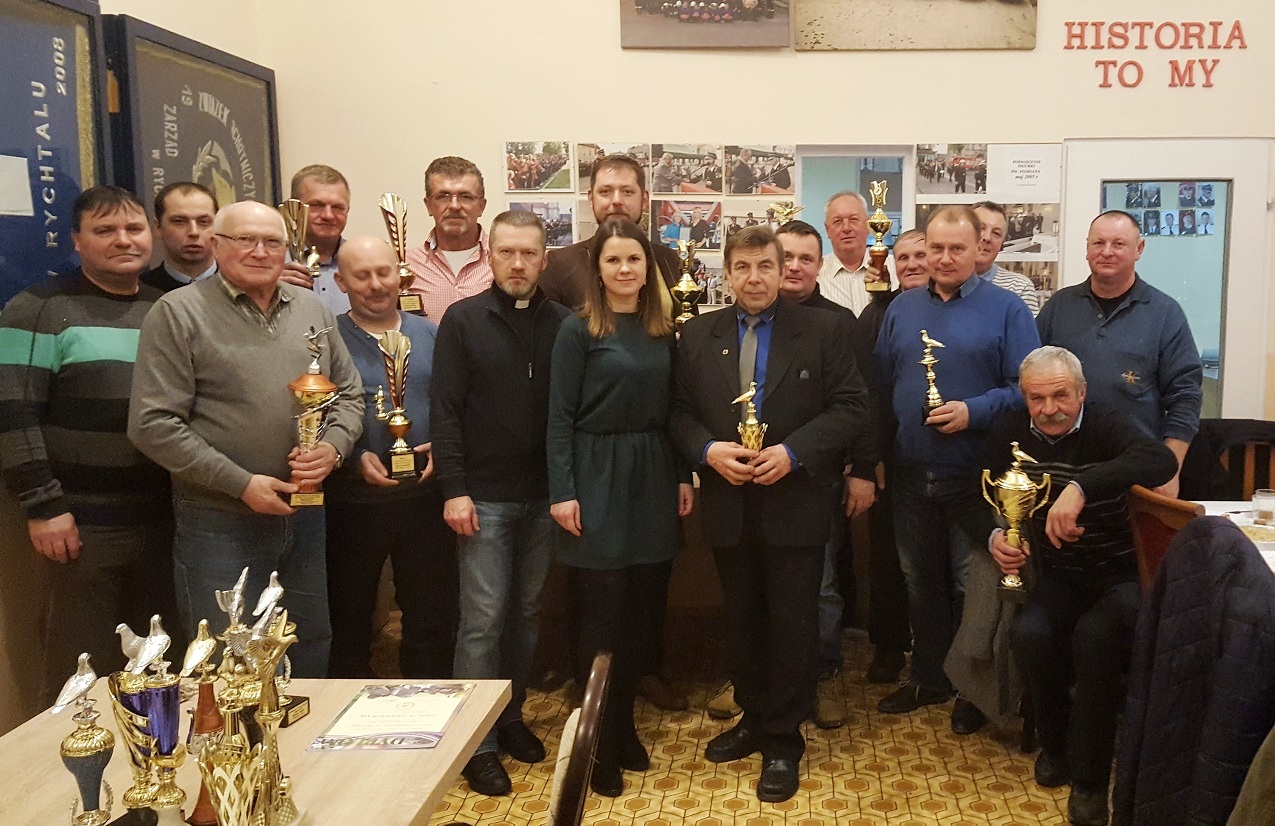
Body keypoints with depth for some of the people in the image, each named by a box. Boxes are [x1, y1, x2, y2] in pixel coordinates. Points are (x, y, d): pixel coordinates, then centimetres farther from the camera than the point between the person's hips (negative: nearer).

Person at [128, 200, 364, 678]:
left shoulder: (311, 310, 8)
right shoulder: (179, 312, -7)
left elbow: (348, 394, 14)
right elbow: (154, 425, -12)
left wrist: (333, 447, -8)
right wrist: (242, 483, -16)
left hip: (304, 514, 5)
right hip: (219, 524, -5)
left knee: (311, 654, 18)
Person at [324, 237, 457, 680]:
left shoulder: (430, 335, 8)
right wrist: (356, 459, -20)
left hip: (424, 495, 3)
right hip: (353, 502, -2)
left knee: (433, 616, 11)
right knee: (349, 620, 13)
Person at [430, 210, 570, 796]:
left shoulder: (562, 324, 3)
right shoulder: (463, 320, -2)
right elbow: (445, 411, -5)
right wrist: (453, 490, -11)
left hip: (544, 497, 3)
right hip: (483, 497, -3)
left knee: (526, 613, 13)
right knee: (483, 619, 0)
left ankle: (511, 716, 29)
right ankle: (478, 742, 11)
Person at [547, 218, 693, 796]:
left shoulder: (663, 329, 9)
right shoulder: (578, 329, -6)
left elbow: (670, 410, 12)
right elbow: (560, 416, -8)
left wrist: (683, 476, 7)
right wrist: (562, 492, -13)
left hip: (652, 479, 5)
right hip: (597, 478, -5)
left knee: (643, 612, 10)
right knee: (603, 616, 0)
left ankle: (624, 727, 27)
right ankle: (599, 747, 14)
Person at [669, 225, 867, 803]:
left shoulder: (823, 331, -3)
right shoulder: (697, 335, 5)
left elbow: (850, 407, -6)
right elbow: (680, 412, 6)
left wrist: (792, 452, -18)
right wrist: (707, 450, -14)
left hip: (795, 502, -3)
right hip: (728, 504, 3)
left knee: (792, 625, 5)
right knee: (743, 622, 15)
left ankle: (783, 740, 19)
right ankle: (753, 719, 33)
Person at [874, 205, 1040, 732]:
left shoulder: (1005, 309, -3)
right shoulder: (902, 309, 9)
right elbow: (881, 382, 11)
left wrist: (974, 411, -22)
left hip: (974, 476, -4)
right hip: (912, 473, 4)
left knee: (971, 588, 7)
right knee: (920, 582, 15)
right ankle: (928, 678, 30)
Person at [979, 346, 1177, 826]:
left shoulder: (1105, 428, -16)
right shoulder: (1009, 434, 0)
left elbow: (1162, 461, -38)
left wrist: (1081, 487, -50)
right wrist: (994, 537, -12)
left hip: (1119, 575, -3)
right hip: (1057, 577, 3)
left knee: (1094, 634, -34)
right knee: (1029, 634, -28)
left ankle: (1089, 778, -16)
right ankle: (1055, 745, 2)